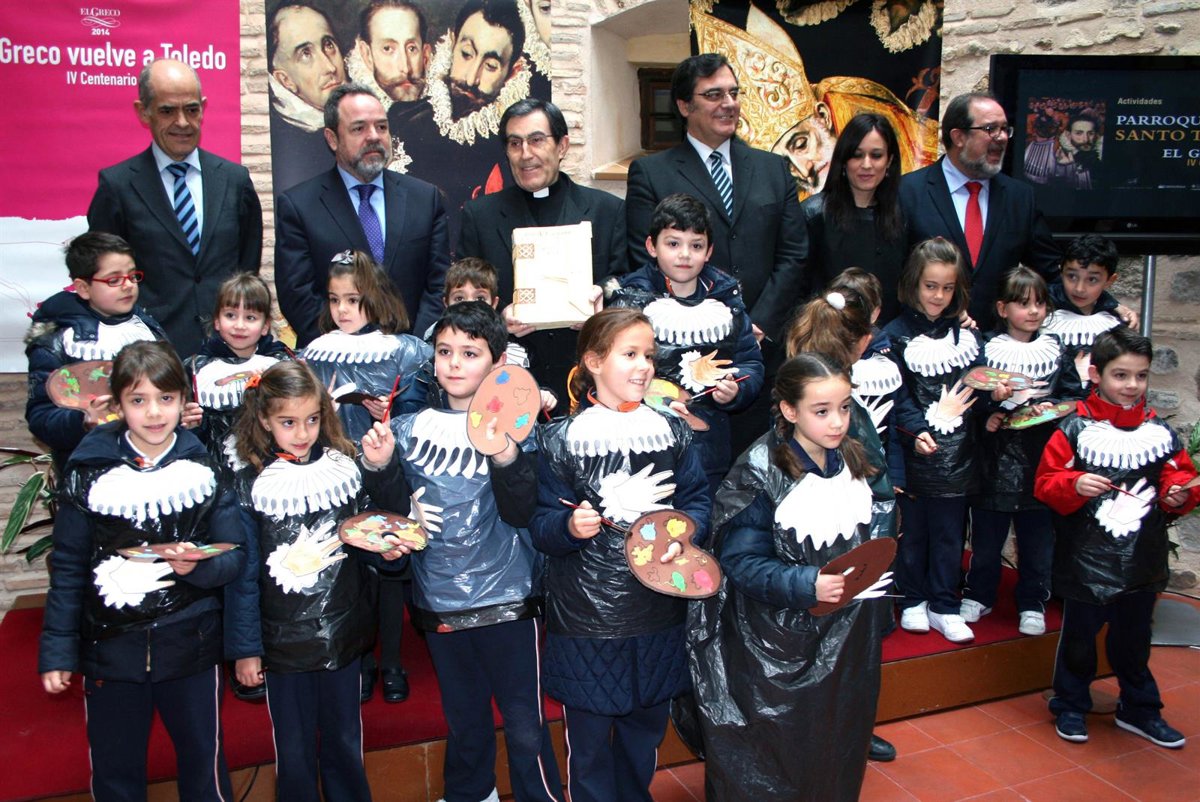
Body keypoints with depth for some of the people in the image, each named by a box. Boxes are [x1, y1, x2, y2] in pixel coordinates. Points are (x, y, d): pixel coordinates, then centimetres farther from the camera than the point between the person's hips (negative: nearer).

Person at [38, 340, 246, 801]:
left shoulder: (207, 469, -4)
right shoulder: (89, 470, -4)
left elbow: (235, 556, -3)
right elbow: (67, 568, 0)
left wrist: (198, 566, -24)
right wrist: (57, 650, -2)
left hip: (191, 644, 0)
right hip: (109, 646, 1)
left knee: (203, 764, 14)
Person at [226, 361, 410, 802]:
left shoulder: (347, 468, -3)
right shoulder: (249, 486, -7)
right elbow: (243, 575, -3)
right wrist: (245, 648, -3)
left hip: (344, 634, 2)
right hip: (283, 642, -1)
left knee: (344, 744, 17)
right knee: (294, 752, 13)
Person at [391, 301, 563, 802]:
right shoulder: (410, 426, -1)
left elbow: (521, 513, -18)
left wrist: (507, 455, -34)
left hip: (505, 599, -3)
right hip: (438, 600, 4)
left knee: (523, 723, 6)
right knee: (463, 716, 23)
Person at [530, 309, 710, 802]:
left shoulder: (672, 433, 4)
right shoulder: (560, 442, -6)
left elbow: (700, 502, 3)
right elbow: (541, 526, -8)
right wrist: (570, 526, -29)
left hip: (658, 611, 4)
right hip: (584, 617, -3)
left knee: (646, 727, 20)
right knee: (588, 737, 7)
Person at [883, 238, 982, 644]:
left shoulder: (965, 335, 10)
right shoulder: (896, 334, -2)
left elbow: (974, 389, 10)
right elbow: (896, 396, -9)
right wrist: (919, 428, -22)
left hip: (956, 454, 3)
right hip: (914, 452, -3)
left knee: (949, 533, 9)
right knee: (912, 530, 8)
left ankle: (944, 607, 21)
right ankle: (912, 601, 24)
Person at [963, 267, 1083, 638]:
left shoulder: (1056, 350, 6)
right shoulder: (985, 349, -1)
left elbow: (1074, 397, 4)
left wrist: (1048, 407, -14)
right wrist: (992, 400, -21)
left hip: (1040, 462, 2)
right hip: (995, 463, -1)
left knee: (1037, 538, 10)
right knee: (986, 536, 11)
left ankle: (1032, 603, 26)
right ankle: (978, 595, 29)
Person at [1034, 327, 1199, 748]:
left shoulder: (1160, 431, 3)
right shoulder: (1074, 429, -9)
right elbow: (1046, 483, -9)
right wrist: (1074, 485, -28)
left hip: (1142, 560, 4)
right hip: (1086, 559, -3)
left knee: (1134, 638, 19)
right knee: (1079, 636, 11)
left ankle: (1139, 709, 37)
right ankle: (1070, 706, 29)